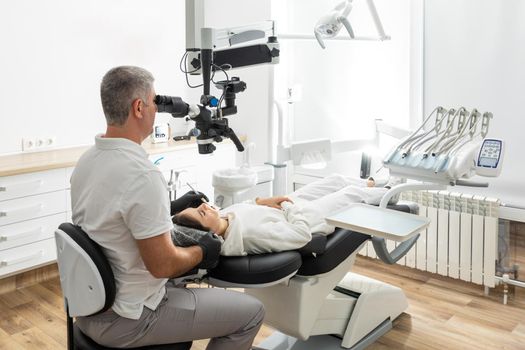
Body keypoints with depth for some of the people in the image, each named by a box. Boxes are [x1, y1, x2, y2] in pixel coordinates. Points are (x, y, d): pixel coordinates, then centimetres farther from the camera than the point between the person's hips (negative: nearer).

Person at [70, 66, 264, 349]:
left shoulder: (87, 160, 0)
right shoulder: (141, 174, -29)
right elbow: (163, 265, -25)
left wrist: (174, 209, 16)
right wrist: (201, 252, -6)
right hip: (125, 319, -9)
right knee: (250, 312, 2)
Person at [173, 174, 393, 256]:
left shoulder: (222, 218, -22)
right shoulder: (249, 234, -45)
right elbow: (301, 235, -36)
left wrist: (260, 203, -13)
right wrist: (289, 205, -23)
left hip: (291, 206, 7)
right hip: (309, 219, -7)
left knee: (336, 179, 25)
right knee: (352, 193, 17)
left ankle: (368, 189, 59)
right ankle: (384, 195, 53)